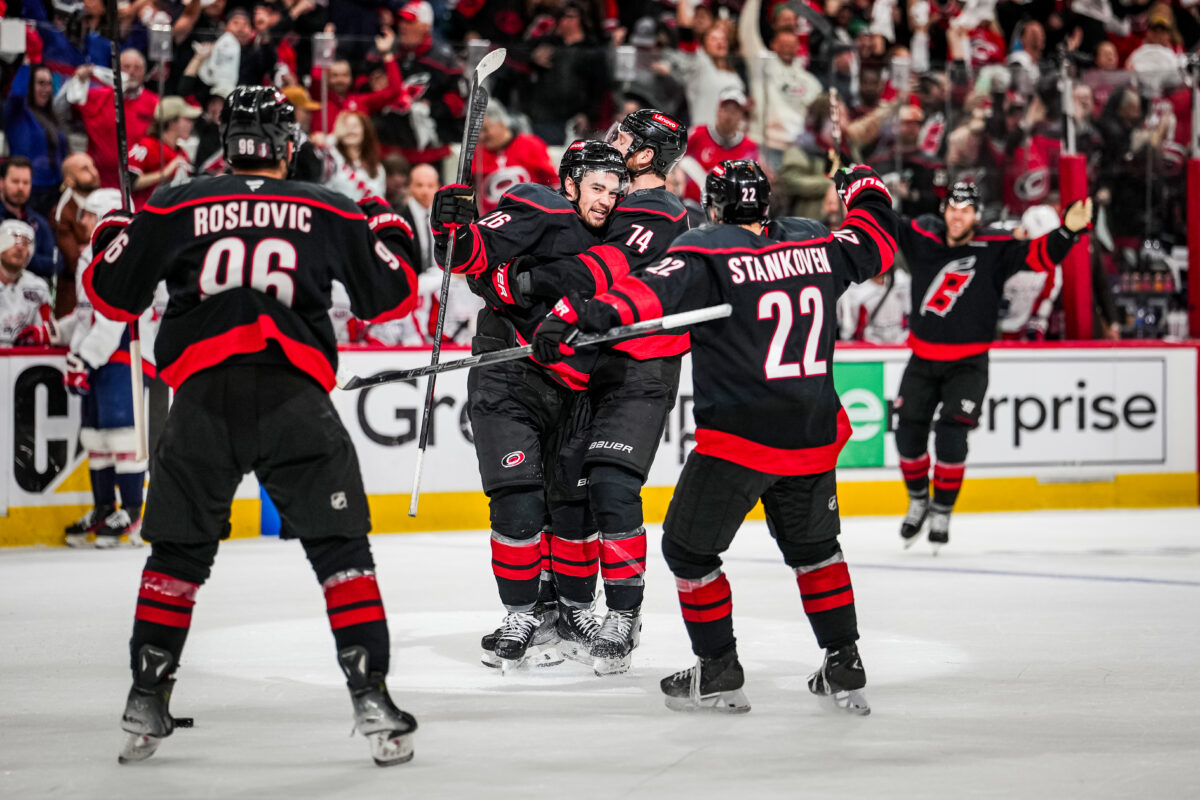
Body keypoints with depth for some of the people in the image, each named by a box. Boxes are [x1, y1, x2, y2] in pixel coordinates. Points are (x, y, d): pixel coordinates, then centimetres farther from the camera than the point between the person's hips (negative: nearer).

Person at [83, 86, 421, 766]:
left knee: (178, 551, 15)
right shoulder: (331, 212, 12)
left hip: (202, 396, 1)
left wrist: (113, 234, 37)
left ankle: (147, 706, 16)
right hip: (295, 396, -1)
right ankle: (372, 697, -4)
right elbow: (390, 296, 19)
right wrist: (389, 231, 37)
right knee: (341, 548, 5)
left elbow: (113, 295, 17)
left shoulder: (175, 208, 12)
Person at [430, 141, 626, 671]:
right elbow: (476, 258, -19)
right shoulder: (538, 211, -9)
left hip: (566, 393, 6)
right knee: (520, 503, -12)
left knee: (577, 503, 6)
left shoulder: (604, 247, 12)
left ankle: (571, 609, 22)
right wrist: (454, 229, -36)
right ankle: (522, 618, -2)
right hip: (505, 383, -6)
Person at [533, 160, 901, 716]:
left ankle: (719, 672, 12)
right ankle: (844, 669, 23)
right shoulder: (814, 243, 5)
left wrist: (598, 313, -40)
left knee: (689, 549, 11)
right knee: (814, 546, 24)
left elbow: (657, 290, -28)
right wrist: (866, 192, 41)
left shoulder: (707, 252, -10)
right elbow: (876, 245, 23)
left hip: (738, 440, -6)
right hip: (813, 439, 6)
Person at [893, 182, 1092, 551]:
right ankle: (918, 502, 30)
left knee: (951, 437, -14)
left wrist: (1068, 231, -39)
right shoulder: (922, 235, -3)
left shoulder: (994, 249, -11)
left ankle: (942, 510, 5)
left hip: (967, 365, -3)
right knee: (908, 434, 5)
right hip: (923, 359, 3)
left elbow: (1040, 255, -22)